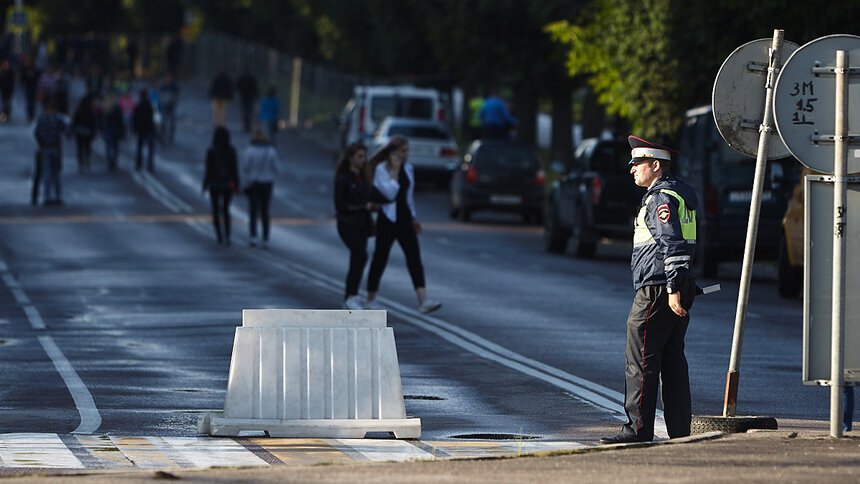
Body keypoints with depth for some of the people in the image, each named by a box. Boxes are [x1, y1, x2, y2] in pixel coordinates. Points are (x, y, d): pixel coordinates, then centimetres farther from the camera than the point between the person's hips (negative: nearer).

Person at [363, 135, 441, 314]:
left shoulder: (408, 169, 11)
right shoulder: (382, 169, -9)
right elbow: (390, 193, -21)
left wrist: (413, 217, 22)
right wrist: (395, 171, -19)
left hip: (404, 219, 6)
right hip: (388, 219, -6)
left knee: (414, 257, -7)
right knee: (380, 259, 3)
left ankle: (423, 300, -16)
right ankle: (371, 300, 17)